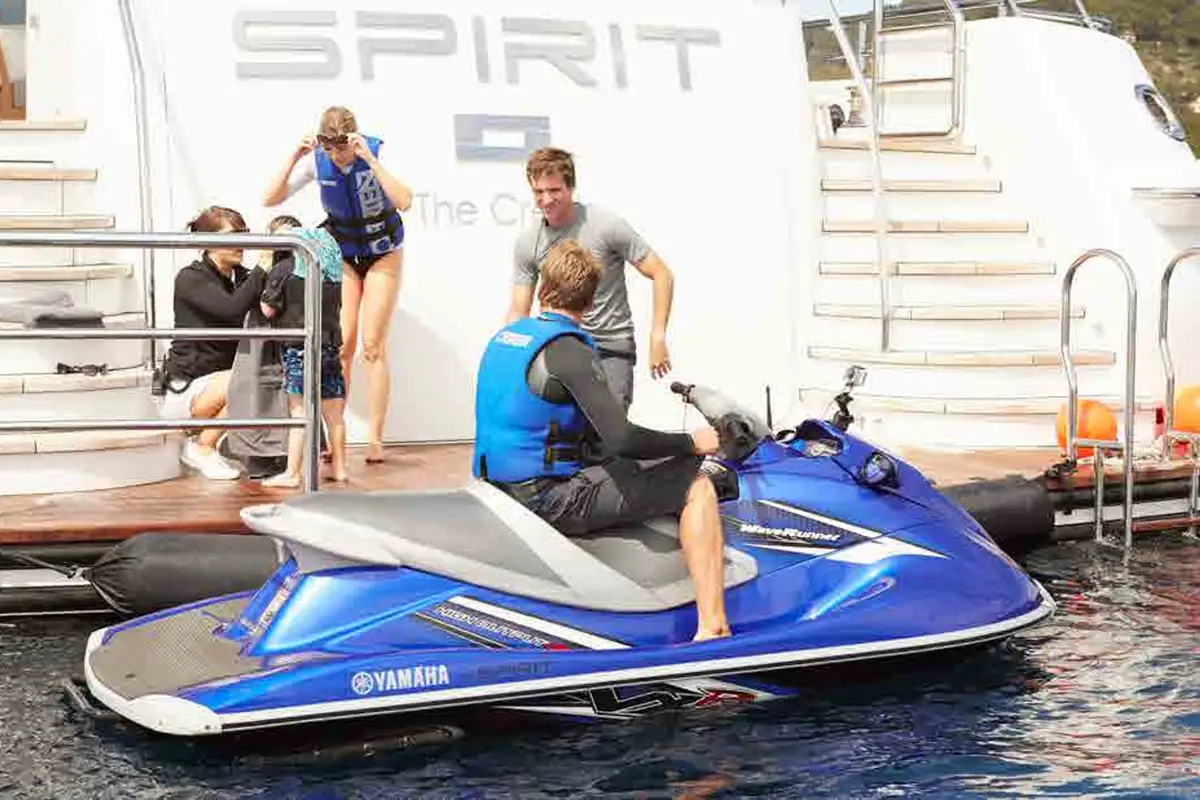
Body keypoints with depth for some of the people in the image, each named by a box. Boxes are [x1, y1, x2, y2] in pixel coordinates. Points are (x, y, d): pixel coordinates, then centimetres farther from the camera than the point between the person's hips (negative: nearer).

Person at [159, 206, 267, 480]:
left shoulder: (242, 277, 9)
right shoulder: (190, 279, -11)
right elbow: (232, 308, -29)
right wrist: (262, 268, -26)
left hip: (224, 380, 7)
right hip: (186, 388, -7)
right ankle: (201, 447, -8)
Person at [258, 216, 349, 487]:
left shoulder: (282, 269, -7)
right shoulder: (332, 267, 11)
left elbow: (268, 310, -5)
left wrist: (265, 289, 9)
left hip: (298, 345, -5)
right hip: (330, 341, 6)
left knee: (299, 410, -6)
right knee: (333, 411, 11)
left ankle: (292, 473, -5)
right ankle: (339, 467, 19)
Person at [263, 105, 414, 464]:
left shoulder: (377, 153, -23)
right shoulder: (317, 161, -14)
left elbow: (404, 201, -37)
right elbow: (271, 198, -13)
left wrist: (369, 158, -41)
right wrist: (294, 158, -25)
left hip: (382, 254, -2)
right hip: (342, 254, 3)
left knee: (373, 345, -8)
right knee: (341, 344, -5)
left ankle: (374, 438, -5)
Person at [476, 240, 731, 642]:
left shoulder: (503, 338, 11)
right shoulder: (567, 350, -16)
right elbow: (620, 438, -24)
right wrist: (691, 442, -10)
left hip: (502, 489, 9)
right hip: (549, 499, -9)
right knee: (695, 485, -7)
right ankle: (713, 631, -15)